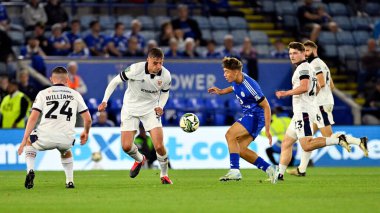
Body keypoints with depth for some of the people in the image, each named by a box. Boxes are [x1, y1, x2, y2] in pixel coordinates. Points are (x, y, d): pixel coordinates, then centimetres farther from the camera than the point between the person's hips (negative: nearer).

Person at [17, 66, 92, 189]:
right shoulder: (75, 94, 13)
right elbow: (88, 119, 12)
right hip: (67, 139, 2)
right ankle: (70, 181, 30)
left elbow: (33, 118, -2)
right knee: (65, 151, 39)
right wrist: (85, 133, 32)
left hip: (45, 138, -2)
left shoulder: (43, 94, 7)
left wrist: (25, 140, -1)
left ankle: (30, 170, 9)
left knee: (29, 142, 32)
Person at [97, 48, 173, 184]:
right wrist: (105, 101, -19)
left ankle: (164, 175, 12)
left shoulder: (165, 75, -14)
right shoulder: (136, 69, -25)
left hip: (150, 109, 1)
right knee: (126, 147, -8)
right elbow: (115, 81, -12)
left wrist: (160, 106, -9)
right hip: (130, 109, -1)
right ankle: (139, 160, 28)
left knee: (159, 146, -13)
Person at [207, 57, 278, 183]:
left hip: (256, 116, -10)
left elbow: (266, 106, -19)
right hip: (249, 115, 10)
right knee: (240, 150, 5)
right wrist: (221, 91, 14)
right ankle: (269, 169, 11)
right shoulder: (236, 81, 0)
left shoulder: (249, 86, -25)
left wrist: (267, 130, -20)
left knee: (230, 134, -24)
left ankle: (234, 170, -26)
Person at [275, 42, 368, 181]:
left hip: (303, 112, -10)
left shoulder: (303, 67, -8)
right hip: (299, 113, 10)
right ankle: (280, 174, 8)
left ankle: (339, 140, -21)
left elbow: (304, 87, -23)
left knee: (307, 146, -21)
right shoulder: (307, 67, 23)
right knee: (286, 144, 9)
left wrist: (286, 93, -15)